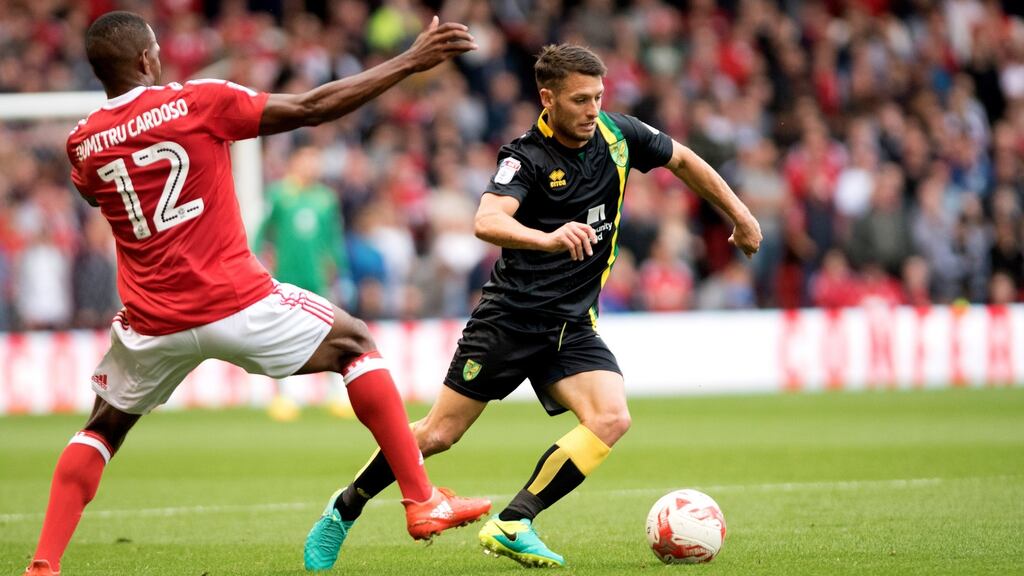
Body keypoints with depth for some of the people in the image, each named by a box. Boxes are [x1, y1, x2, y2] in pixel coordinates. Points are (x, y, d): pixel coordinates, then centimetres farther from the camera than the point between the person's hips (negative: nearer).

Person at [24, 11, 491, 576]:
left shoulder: (82, 144, 3)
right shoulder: (200, 102, -7)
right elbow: (311, 108, -5)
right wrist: (411, 61, 1)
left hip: (152, 326, 3)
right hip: (238, 305, -3)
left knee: (103, 428, 24)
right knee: (354, 343, 17)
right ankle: (422, 501, 13)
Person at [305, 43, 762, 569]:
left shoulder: (616, 135, 0)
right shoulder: (527, 157, -16)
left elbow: (682, 159, 19)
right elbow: (487, 221, -34)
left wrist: (740, 215, 23)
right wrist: (549, 239, -51)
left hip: (572, 326, 5)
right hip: (511, 315, -5)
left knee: (611, 419, -20)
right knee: (437, 435, -2)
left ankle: (511, 525, -17)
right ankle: (347, 507, 21)